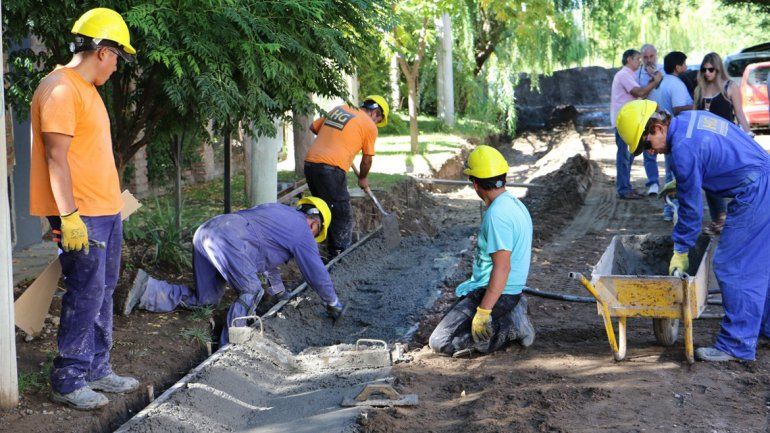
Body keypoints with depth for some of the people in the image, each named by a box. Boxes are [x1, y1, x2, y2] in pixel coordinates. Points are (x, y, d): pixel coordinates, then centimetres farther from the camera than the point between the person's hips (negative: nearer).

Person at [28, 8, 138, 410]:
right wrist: (69, 216, -22)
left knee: (103, 290, 14)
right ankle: (68, 381, 1)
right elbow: (56, 158, -19)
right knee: (86, 294, -7)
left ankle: (97, 369, 23)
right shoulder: (60, 89, -14)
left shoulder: (86, 89, 17)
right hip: (81, 214, -10)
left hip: (106, 211, 10)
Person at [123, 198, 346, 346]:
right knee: (251, 292, -6)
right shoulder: (302, 231, 7)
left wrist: (278, 290, 53)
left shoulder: (280, 210, 31)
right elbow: (317, 273, 11)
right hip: (226, 240, -9)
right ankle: (230, 345, -16)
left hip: (206, 230, 9)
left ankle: (147, 289, 9)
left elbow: (266, 254, 43)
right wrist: (334, 304, 26)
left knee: (205, 298, 16)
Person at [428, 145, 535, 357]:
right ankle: (512, 312, 11)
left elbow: (502, 267, -29)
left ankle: (511, 327, -11)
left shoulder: (497, 215, -23)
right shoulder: (514, 203, 9)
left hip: (493, 292, -10)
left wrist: (483, 311, -29)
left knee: (440, 342, -12)